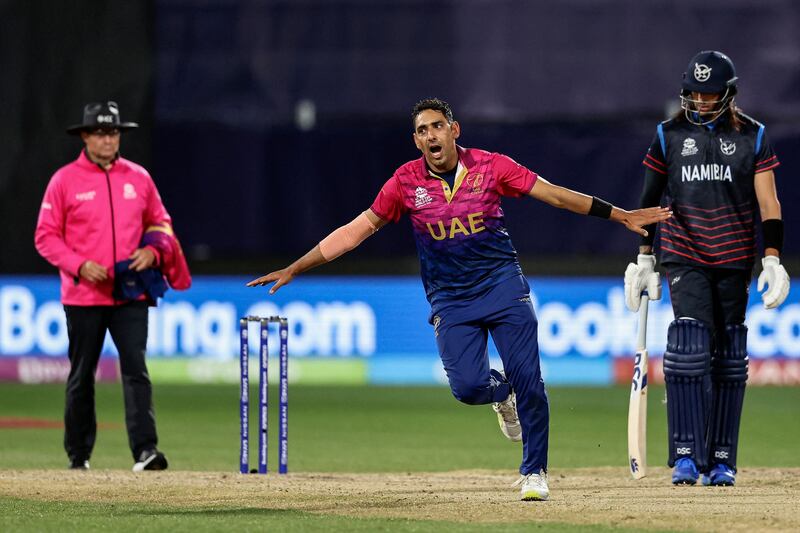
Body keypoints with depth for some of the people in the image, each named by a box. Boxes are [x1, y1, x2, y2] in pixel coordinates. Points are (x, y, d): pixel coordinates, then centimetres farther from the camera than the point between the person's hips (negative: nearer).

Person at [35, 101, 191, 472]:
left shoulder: (138, 177, 8)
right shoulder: (65, 180, -1)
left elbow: (160, 222, 17)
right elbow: (46, 236, -2)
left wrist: (153, 251, -4)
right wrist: (79, 265, -15)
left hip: (131, 293, 1)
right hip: (83, 296, -1)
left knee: (135, 368, -11)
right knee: (82, 375, 7)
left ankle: (145, 450, -18)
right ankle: (78, 454, 19)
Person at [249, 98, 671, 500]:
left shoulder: (490, 166, -5)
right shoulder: (406, 182, -3)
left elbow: (554, 194, -3)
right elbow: (359, 229, 1)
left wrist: (621, 216, -6)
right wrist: (294, 269, -2)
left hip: (502, 285, -1)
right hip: (450, 298, 1)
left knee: (528, 380, -9)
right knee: (467, 387, -15)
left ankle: (534, 472, 10)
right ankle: (501, 393, 24)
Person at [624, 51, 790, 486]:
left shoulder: (753, 136, 3)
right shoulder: (669, 135, 5)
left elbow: (768, 202, 0)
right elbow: (650, 200, 9)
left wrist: (773, 259, -9)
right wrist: (644, 258, 6)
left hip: (734, 260, 1)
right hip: (684, 256, -1)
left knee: (729, 360, 2)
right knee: (689, 348, -16)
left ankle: (721, 459, 9)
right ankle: (686, 455, -17)